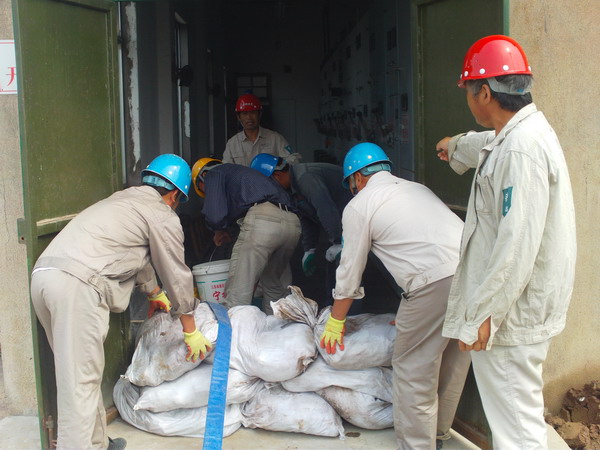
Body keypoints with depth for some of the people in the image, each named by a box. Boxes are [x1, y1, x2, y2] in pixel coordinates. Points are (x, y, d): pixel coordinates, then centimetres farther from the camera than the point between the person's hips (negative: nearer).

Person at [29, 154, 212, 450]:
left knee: (76, 371, 17)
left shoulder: (123, 199, 30)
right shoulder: (163, 217, 5)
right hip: (77, 284, -9)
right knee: (80, 383, -5)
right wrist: (191, 331, 20)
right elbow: (177, 275, 9)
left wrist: (155, 294, 58)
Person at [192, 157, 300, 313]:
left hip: (262, 219, -8)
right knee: (273, 286, 24)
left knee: (237, 294, -5)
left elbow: (215, 216, 1)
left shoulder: (214, 173, 17)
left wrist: (220, 231, 24)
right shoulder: (243, 172, 40)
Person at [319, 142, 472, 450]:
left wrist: (336, 321, 26)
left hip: (435, 283, -8)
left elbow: (349, 274, 11)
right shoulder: (417, 188, 28)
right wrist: (410, 313, 43)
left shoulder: (359, 206, 7)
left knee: (413, 371, 6)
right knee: (452, 365, 22)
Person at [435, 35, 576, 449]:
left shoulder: (522, 150, -22)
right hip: (517, 302, 10)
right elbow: (488, 144, 38)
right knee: (514, 410, 19)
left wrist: (484, 314, -21)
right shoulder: (523, 131, 12)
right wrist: (455, 145, 59)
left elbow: (517, 245, -27)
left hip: (514, 310, -10)